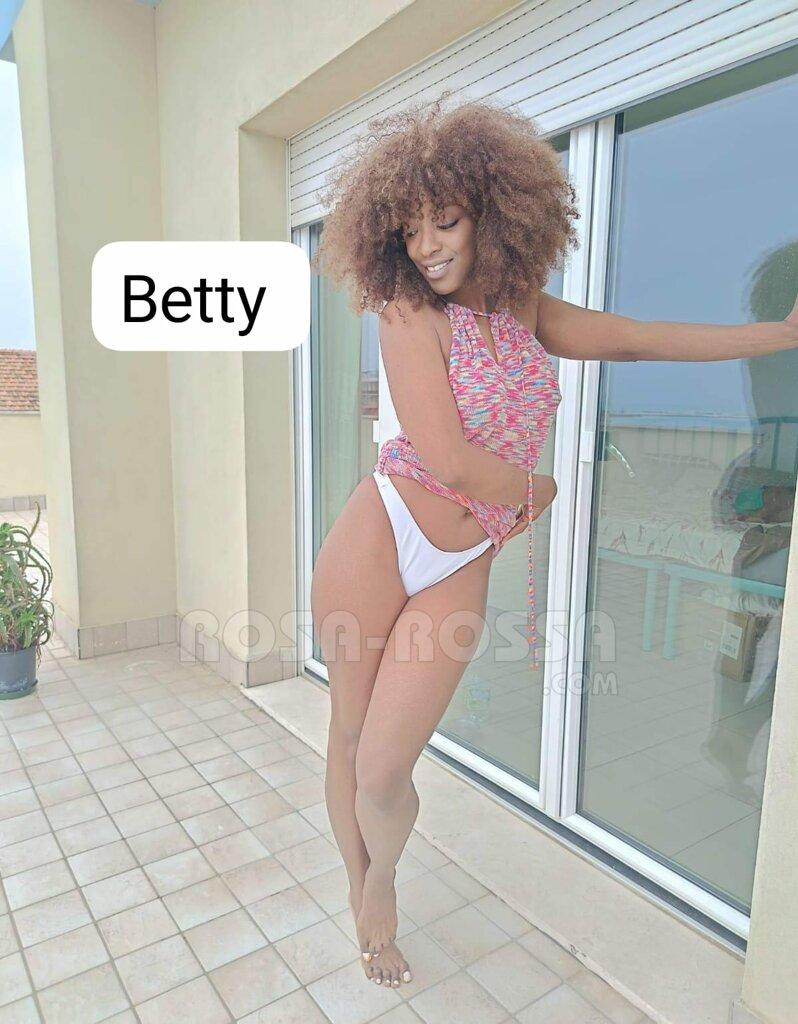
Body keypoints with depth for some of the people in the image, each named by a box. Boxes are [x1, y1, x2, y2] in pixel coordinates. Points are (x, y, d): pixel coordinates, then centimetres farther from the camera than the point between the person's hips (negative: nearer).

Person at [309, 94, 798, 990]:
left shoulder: (522, 311, 7)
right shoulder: (408, 313, -9)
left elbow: (637, 339, 14)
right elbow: (444, 457, -16)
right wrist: (536, 491, 2)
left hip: (459, 569, 3)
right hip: (378, 539, -2)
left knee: (385, 769, 0)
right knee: (349, 738, 12)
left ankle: (383, 882, 35)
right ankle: (357, 891, 41)